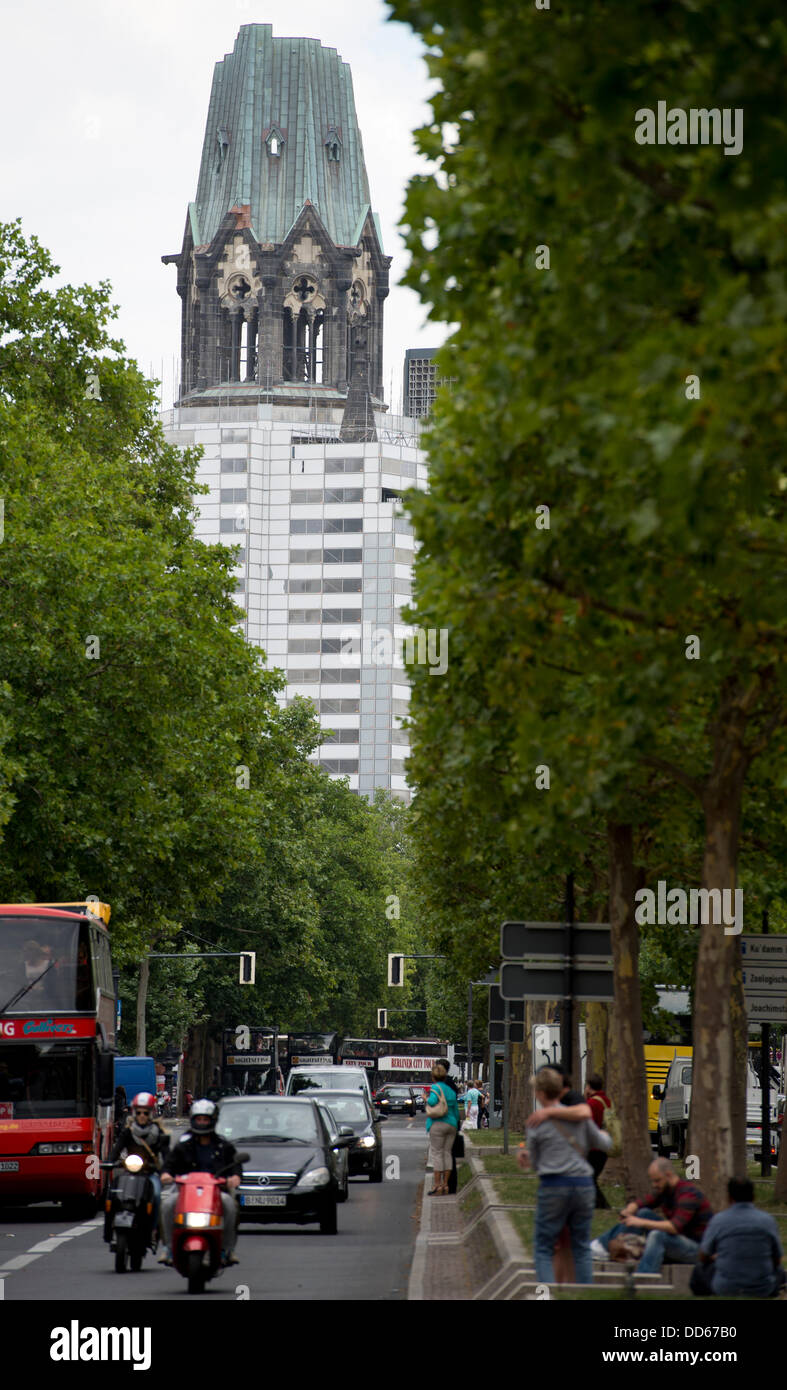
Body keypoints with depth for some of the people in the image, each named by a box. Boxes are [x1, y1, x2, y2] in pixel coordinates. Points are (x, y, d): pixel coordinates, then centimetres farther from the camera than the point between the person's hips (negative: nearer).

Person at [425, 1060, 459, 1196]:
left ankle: (437, 1186, -7)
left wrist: (426, 1099, -2)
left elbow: (433, 1101, -23)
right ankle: (445, 1185, 8)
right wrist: (456, 1126, 27)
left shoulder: (435, 1087, -5)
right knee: (447, 1153, 8)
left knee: (436, 1154, -4)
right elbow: (456, 1111, 18)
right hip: (452, 1124, 6)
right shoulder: (451, 1090, 14)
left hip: (438, 1124, -6)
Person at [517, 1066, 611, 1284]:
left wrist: (526, 1157, 34)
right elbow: (604, 1144, 17)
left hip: (553, 1186, -3)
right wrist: (604, 1134, 40)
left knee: (543, 1249, 4)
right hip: (583, 1184, 3)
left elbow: (535, 1162, 11)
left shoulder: (536, 1125, 0)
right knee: (582, 1248, 12)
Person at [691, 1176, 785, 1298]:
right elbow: (777, 1260, 7)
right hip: (762, 1291, 1)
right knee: (778, 1271, 35)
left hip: (726, 1289, -1)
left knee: (700, 1269, 29)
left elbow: (703, 1258, 6)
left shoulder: (718, 1220, -7)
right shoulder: (767, 1220, -5)